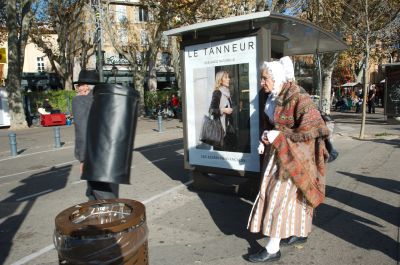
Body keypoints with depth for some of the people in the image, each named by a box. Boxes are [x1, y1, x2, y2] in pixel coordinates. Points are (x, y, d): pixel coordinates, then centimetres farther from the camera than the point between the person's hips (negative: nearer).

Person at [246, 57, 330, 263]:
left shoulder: (297, 98, -22)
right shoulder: (269, 96, 2)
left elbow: (313, 127, -24)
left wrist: (280, 135, -23)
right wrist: (264, 139, -1)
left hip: (293, 154, -8)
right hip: (277, 151, 8)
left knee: (280, 195, -5)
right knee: (293, 194, 19)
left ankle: (273, 249, 5)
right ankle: (300, 233, 38)